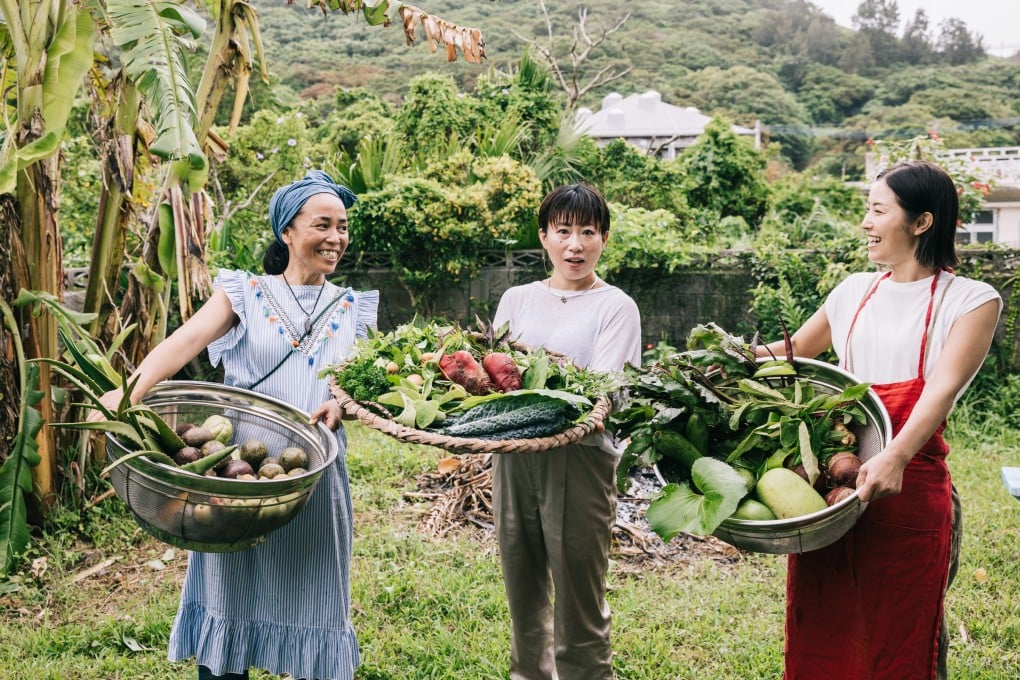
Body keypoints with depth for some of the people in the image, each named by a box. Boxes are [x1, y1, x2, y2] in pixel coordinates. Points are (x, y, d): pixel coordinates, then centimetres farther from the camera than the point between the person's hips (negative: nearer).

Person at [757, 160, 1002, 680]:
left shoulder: (970, 301, -1)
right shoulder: (854, 291, 14)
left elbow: (944, 386, -16)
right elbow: (796, 351, 28)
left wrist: (896, 456, -32)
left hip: (909, 489, -4)